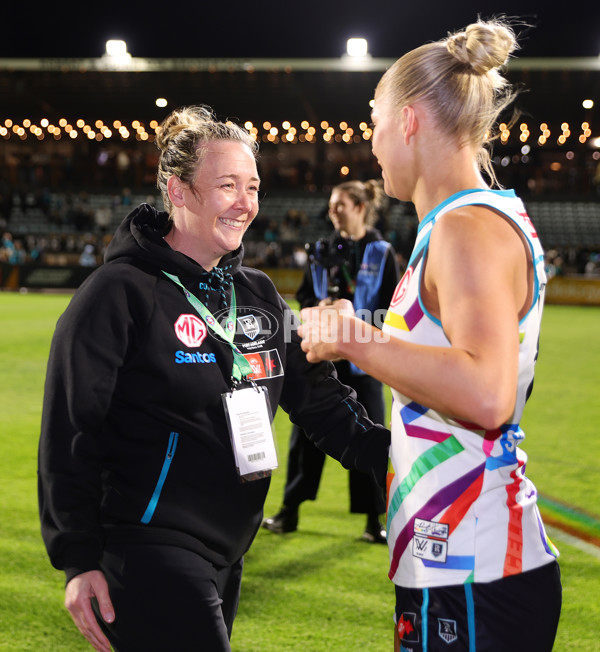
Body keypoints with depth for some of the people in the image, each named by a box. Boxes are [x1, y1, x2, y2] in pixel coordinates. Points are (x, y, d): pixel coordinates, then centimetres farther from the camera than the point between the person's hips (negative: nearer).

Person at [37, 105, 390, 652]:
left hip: (225, 555, 7)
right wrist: (79, 560, -15)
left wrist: (388, 455, -4)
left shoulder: (259, 294, 11)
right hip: (147, 554, -7)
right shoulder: (121, 291, -10)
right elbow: (70, 433, -12)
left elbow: (319, 397, 12)